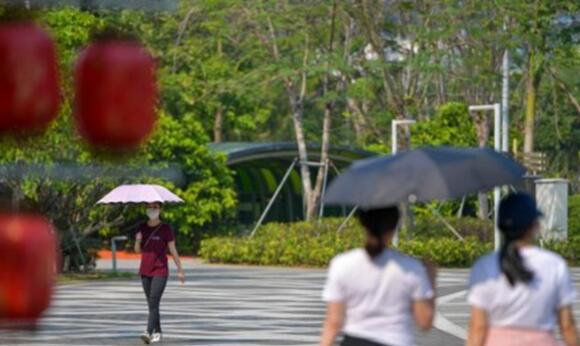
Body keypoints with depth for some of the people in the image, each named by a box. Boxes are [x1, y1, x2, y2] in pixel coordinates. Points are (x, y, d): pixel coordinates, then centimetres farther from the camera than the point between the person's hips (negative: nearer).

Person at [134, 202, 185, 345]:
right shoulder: (142, 228, 6)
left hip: (160, 272, -5)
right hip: (145, 272, 5)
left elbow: (173, 250, -4)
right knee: (151, 304, 10)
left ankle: (148, 332, -25)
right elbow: (137, 250, 9)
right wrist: (138, 240, -13)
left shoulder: (166, 229, -6)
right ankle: (157, 332, 19)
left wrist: (180, 270, -3)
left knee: (154, 303, -15)